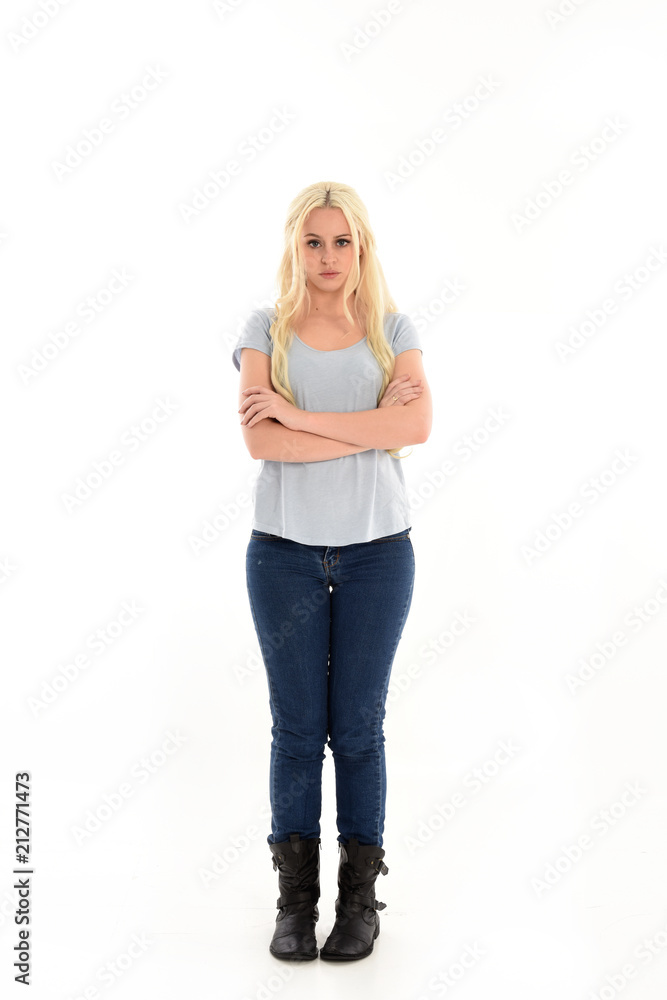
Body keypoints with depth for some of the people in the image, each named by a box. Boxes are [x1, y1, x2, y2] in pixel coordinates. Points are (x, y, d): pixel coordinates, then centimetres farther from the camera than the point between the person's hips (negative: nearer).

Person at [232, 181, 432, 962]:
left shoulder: (392, 330, 4)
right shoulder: (266, 330, 2)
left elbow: (417, 426, -14)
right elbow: (259, 440, -13)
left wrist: (300, 415, -16)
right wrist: (372, 425, -13)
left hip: (377, 553, 0)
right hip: (284, 553, 0)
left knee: (359, 728, 7)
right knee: (296, 728, 6)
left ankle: (360, 897, 21)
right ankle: (295, 900, 20)